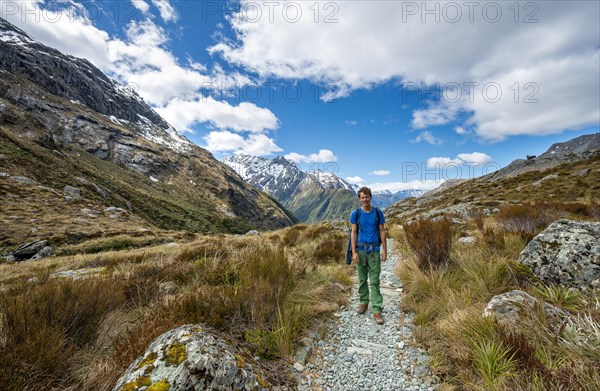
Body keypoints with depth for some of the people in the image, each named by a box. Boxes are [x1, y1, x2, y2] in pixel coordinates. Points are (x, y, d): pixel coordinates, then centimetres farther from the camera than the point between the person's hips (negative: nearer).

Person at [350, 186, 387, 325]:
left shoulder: (378, 212, 0)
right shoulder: (355, 213, -1)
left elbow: (382, 231, 4)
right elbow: (353, 233, -1)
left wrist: (384, 250, 2)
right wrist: (354, 252, -6)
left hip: (374, 250, -1)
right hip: (360, 250, 1)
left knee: (374, 281, 1)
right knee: (362, 279, 13)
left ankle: (377, 309, 7)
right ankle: (363, 302, 30)